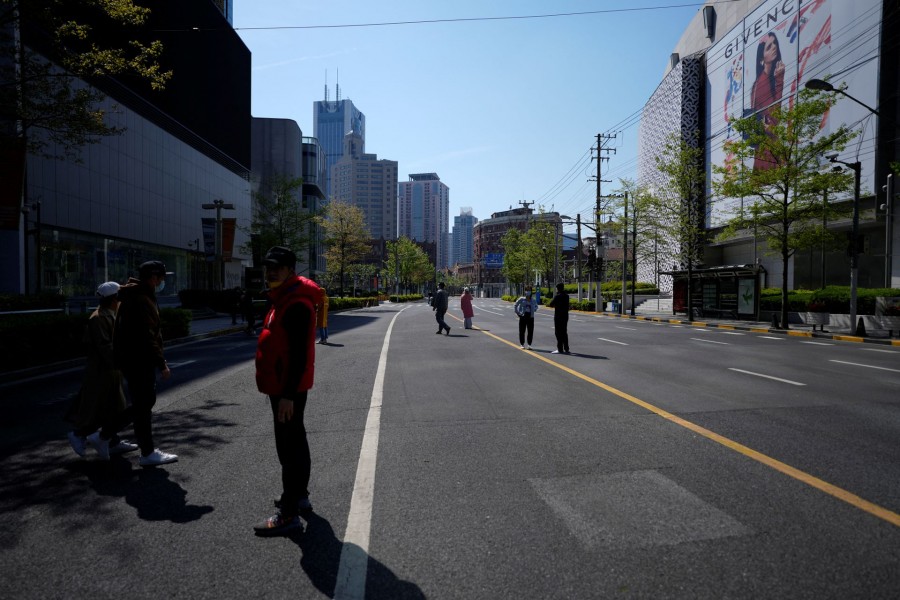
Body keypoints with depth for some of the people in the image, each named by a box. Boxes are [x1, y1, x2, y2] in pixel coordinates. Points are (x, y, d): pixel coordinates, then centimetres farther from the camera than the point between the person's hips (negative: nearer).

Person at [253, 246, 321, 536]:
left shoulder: (297, 305, -19)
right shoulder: (284, 299, 14)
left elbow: (300, 354, -24)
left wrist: (288, 394, -26)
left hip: (288, 389, -11)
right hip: (284, 386, 11)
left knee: (289, 446, -4)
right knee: (294, 441, 19)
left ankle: (289, 514, 5)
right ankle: (299, 495, 33)